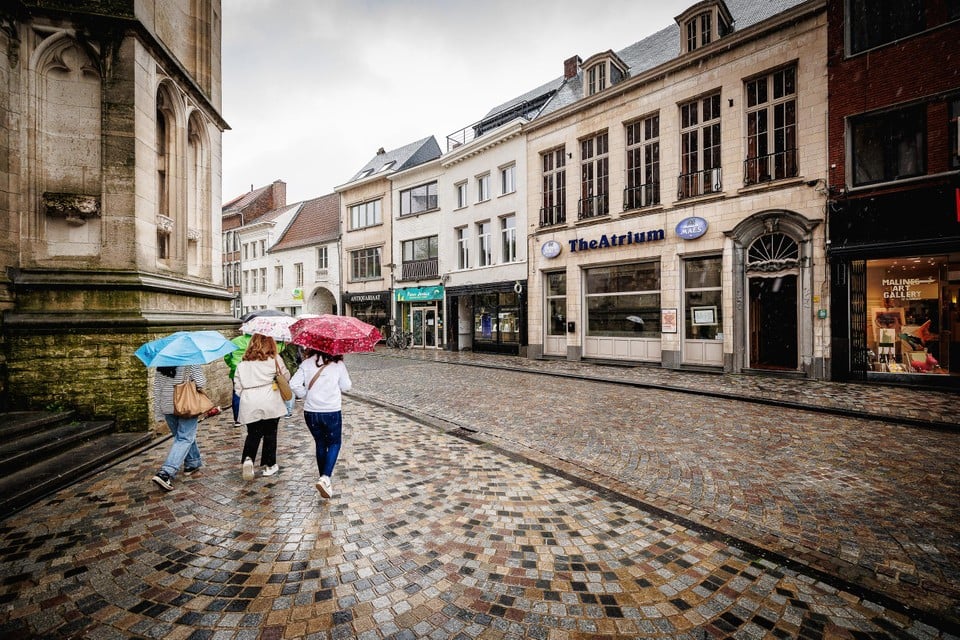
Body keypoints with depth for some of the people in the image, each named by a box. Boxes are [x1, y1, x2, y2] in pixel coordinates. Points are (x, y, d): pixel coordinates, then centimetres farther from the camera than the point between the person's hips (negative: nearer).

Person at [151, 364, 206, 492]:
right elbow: (200, 382, -18)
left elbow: (156, 387, 8)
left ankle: (192, 463, 32)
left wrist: (158, 409, 14)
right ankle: (166, 473, -14)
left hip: (167, 406, 6)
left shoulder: (160, 364, 4)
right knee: (184, 438, -2)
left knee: (181, 436, 20)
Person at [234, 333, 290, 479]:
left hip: (249, 406, 2)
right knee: (270, 434, 10)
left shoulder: (242, 363, 6)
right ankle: (268, 465, 18)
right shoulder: (274, 359, -3)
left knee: (253, 434, 16)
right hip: (270, 403, -2)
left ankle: (248, 459, -7)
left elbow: (237, 386, 6)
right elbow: (286, 376, 6)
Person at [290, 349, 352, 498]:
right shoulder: (338, 364, -9)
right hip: (331, 412, -3)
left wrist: (306, 395, 8)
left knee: (320, 444, 20)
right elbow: (346, 386, -1)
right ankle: (325, 478, -5)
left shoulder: (306, 364, -2)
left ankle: (324, 480, 29)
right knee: (334, 443, 14)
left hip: (310, 412, 3)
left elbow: (294, 385, -8)